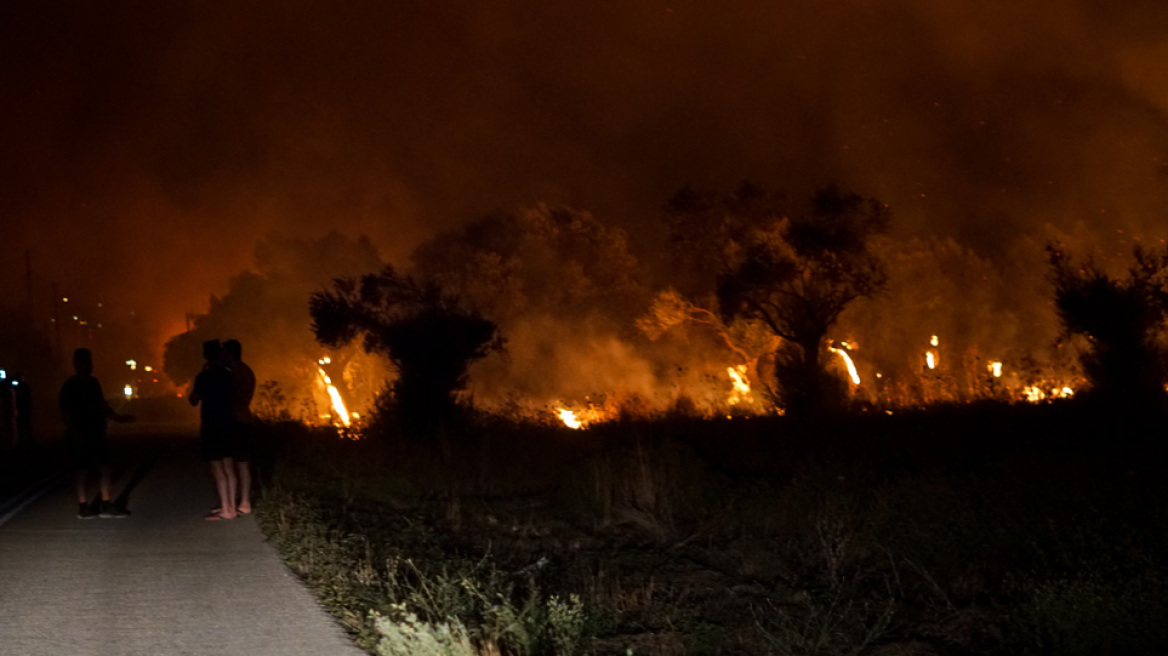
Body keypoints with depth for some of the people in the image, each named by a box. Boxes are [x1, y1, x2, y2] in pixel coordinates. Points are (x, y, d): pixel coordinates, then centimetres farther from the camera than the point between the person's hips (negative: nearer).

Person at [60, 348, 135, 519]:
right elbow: (65, 412, -14)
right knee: (82, 469, -1)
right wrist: (75, 434, -21)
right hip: (81, 436, -8)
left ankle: (105, 504, 12)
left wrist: (117, 418, 19)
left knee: (105, 467, 6)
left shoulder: (93, 383, 12)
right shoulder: (71, 386, -10)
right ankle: (83, 506, 8)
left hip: (97, 434, 8)